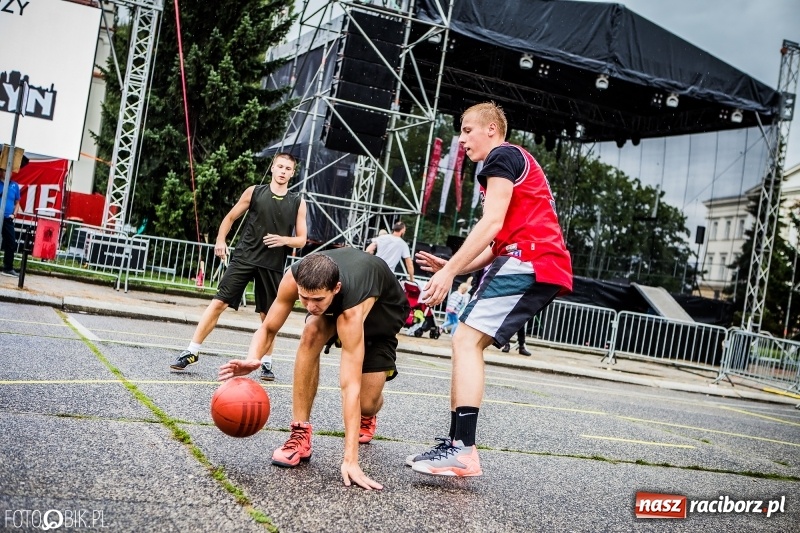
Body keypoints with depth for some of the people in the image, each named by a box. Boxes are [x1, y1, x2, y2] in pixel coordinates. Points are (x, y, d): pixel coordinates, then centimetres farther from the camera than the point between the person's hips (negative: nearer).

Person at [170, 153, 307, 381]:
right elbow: (230, 218, 13)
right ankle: (192, 351, 1)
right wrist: (220, 240, -3)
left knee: (268, 316, 6)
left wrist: (284, 240, -13)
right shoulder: (254, 192, 4)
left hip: (273, 266, 1)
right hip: (244, 258, 0)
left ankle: (266, 363, 19)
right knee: (219, 302, -5)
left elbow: (302, 240, 7)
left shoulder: (298, 203, 4)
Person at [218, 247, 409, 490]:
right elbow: (268, 329, -22)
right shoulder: (295, 277, -35)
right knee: (311, 334, -30)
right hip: (341, 298, 4)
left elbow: (350, 386, -47)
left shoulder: (352, 311, -46)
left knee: (367, 402, -11)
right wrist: (252, 360, -46)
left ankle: (367, 417, 30)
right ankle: (300, 434, -22)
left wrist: (350, 460, -49)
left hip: (385, 308, -4)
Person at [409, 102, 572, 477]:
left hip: (528, 262, -10)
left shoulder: (502, 156, 0)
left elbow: (492, 224, -13)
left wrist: (450, 270, -14)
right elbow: (499, 243, 27)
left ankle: (463, 451, -24)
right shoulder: (515, 164, 31)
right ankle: (456, 442, 9)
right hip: (541, 268, 10)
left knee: (466, 340, -17)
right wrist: (452, 267, 20)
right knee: (468, 343, 9)